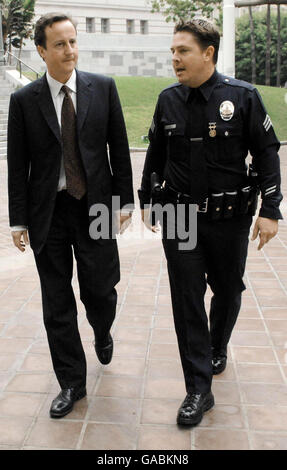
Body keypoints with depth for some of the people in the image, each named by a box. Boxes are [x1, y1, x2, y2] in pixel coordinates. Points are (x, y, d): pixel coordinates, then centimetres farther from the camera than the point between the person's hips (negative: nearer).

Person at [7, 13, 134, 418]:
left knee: (100, 291, 5)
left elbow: (119, 148, 4)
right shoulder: (24, 100, -1)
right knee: (57, 305, 7)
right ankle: (72, 383, 24)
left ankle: (102, 334, 43)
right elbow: (17, 166, 1)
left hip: (95, 206, 0)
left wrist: (124, 200, 0)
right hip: (48, 213, 1)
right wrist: (18, 221, -1)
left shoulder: (103, 88, 1)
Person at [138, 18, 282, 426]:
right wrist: (146, 199, 15)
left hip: (229, 219, -1)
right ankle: (199, 390, 12)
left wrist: (270, 210, -9)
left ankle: (217, 348, 46)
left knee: (227, 291, 14)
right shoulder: (169, 100, 3)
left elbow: (267, 153, -4)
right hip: (179, 216, 2)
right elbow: (156, 153, 14)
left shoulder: (242, 96, -7)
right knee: (186, 299, 0)